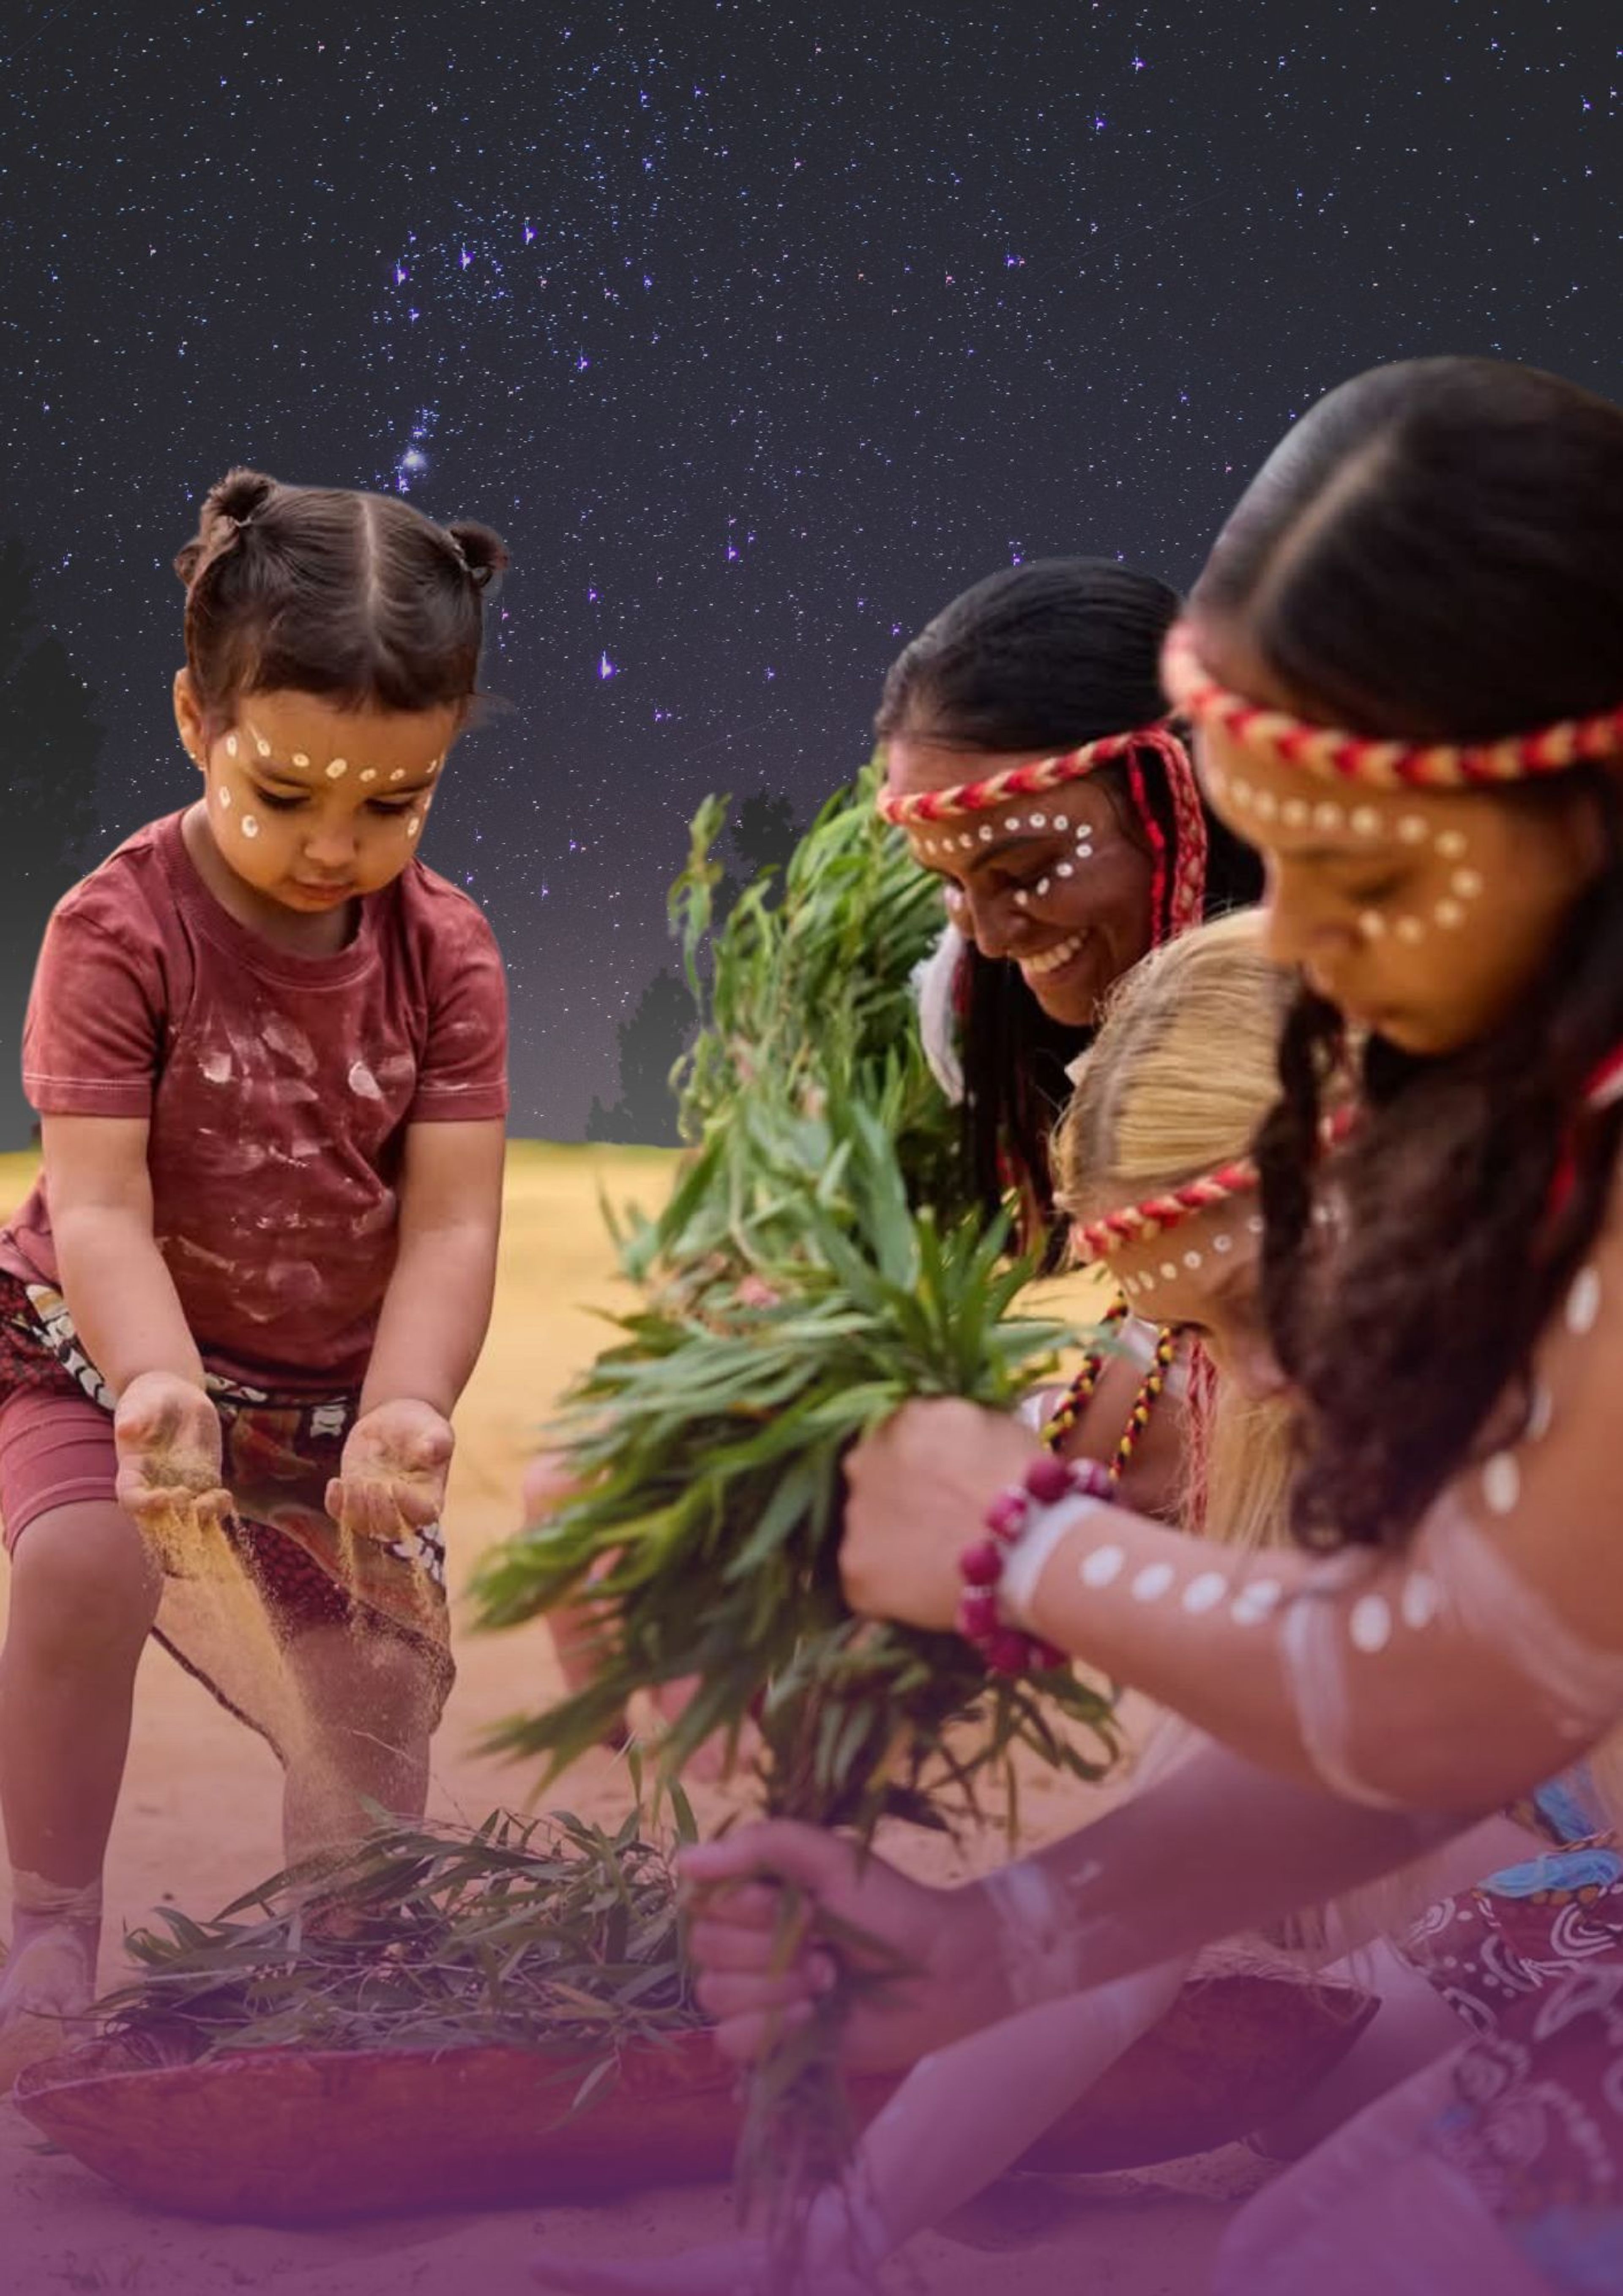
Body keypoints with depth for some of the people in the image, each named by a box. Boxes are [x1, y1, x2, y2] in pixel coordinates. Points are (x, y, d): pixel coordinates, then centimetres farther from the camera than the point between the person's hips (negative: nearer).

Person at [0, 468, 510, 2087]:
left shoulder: (443, 950, -9)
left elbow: (450, 1223, -15)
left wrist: (402, 1410, -32)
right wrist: (161, 1387, -42)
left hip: (335, 1390, 3)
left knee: (382, 1689, -4)